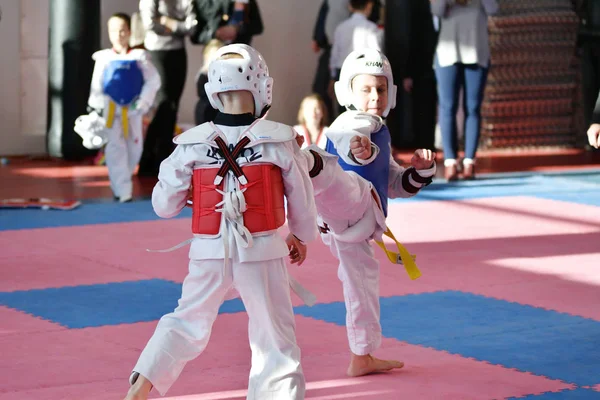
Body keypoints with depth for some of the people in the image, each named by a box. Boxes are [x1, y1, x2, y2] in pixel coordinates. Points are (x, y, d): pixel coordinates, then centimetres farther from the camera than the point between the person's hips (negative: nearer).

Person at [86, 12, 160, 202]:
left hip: (132, 110, 2)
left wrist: (143, 101, -12)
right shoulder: (103, 58, -3)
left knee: (134, 148, 8)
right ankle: (123, 190, -7)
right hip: (110, 110, -2)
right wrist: (96, 109, -5)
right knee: (115, 149, -7)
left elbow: (154, 81, -1)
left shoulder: (139, 57, -2)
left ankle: (119, 182, 30)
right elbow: (96, 86, 0)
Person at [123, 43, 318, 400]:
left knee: (188, 324, 22)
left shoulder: (192, 145, -5)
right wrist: (302, 237, 23)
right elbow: (302, 200, 3)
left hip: (210, 253, 2)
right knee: (276, 340, 9)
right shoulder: (280, 141, -8)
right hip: (263, 252, -2)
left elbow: (164, 206, 2)